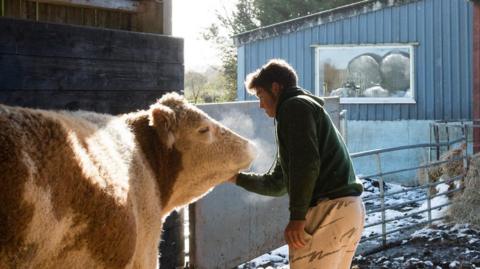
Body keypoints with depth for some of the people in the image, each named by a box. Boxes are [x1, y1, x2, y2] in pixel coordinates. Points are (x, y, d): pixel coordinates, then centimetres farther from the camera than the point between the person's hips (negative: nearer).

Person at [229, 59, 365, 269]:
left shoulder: (293, 106, 0)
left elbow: (306, 162, -17)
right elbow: (276, 184, 35)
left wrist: (297, 216, -19)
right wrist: (236, 177, 34)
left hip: (328, 211, -10)